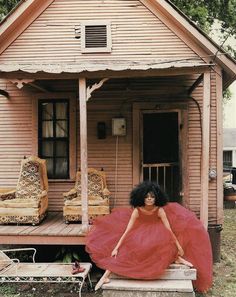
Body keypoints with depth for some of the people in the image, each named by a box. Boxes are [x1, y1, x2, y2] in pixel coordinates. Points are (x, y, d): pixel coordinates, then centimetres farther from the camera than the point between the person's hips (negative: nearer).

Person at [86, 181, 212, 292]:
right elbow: (127, 230, -14)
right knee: (124, 251, -28)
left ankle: (178, 257, -18)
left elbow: (169, 230, -12)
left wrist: (179, 246, -12)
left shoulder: (160, 210, -15)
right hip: (140, 240, -1)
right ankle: (106, 275, -29)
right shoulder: (137, 211, -15)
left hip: (157, 241, 1)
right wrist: (116, 247, -18)